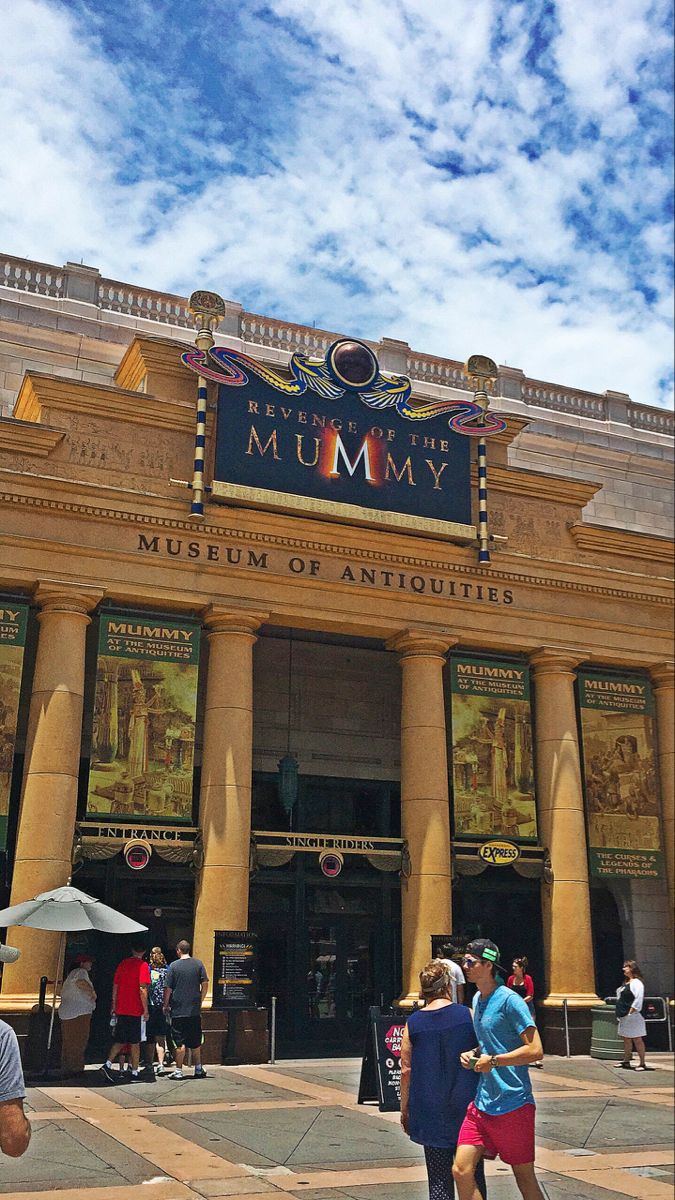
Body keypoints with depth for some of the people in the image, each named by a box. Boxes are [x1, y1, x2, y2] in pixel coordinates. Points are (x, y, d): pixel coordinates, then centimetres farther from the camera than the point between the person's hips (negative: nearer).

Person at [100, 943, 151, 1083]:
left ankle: (108, 1064, -3)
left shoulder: (123, 963, 8)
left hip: (121, 1009, 5)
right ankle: (134, 1073, 8)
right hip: (136, 1010, -5)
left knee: (120, 1040, 14)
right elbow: (143, 989, -14)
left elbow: (115, 985, 12)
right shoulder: (142, 965, -8)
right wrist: (145, 1009, -10)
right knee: (135, 1042, 4)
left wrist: (114, 1004, 20)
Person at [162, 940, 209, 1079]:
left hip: (178, 1010, -3)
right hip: (195, 1010, 3)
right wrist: (200, 1001, 11)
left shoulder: (173, 966, -5)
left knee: (180, 1042, 1)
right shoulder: (198, 964, 2)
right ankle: (198, 1069, 18)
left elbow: (168, 988, -4)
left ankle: (179, 1071, 2)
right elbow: (205, 984, 1)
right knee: (195, 1042, 13)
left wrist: (165, 1005, 7)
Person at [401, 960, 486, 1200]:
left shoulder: (413, 1024, -2)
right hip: (467, 1108, -1)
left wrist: (404, 1109, 11)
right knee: (472, 1175, 12)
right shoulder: (468, 1016, -5)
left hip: (430, 1112, 1)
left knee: (438, 1179, 8)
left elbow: (406, 1071, 1)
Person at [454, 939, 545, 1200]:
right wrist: (472, 1054, 7)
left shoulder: (509, 1000, -14)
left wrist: (493, 1061, -17)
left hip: (513, 1103, -7)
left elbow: (535, 1051, -19)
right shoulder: (477, 999, 12)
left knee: (524, 1177, 7)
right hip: (482, 1103, 7)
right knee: (461, 1171, -1)